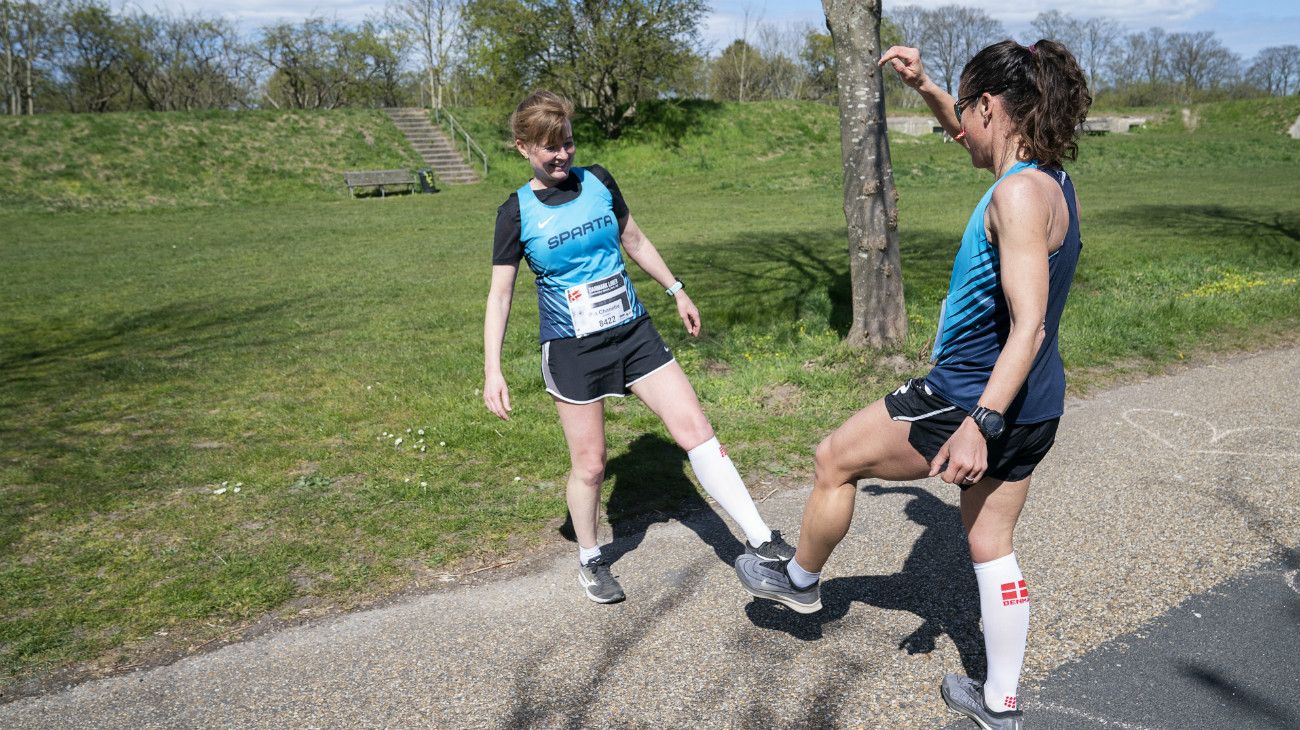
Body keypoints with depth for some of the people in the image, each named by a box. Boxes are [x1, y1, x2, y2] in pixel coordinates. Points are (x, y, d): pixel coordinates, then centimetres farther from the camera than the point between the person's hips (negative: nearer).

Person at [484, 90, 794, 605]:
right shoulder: (517, 212, -7)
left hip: (634, 332, 3)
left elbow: (634, 240, 16)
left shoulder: (598, 181, 1)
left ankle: (759, 542, 1)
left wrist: (676, 290, 19)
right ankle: (590, 561, 30)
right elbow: (499, 295, -4)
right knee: (589, 464, 4)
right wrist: (492, 372, -11)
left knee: (695, 430, -5)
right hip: (571, 349, -3)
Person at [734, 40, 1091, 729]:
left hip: (973, 398, -9)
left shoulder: (1019, 194, -22)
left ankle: (800, 579, 34)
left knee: (834, 458, 11)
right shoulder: (1049, 177, 7)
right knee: (991, 547, 19)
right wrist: (925, 87, 21)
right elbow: (974, 139, 30)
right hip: (1031, 409, 9)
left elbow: (1029, 326, -28)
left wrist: (979, 423, -32)